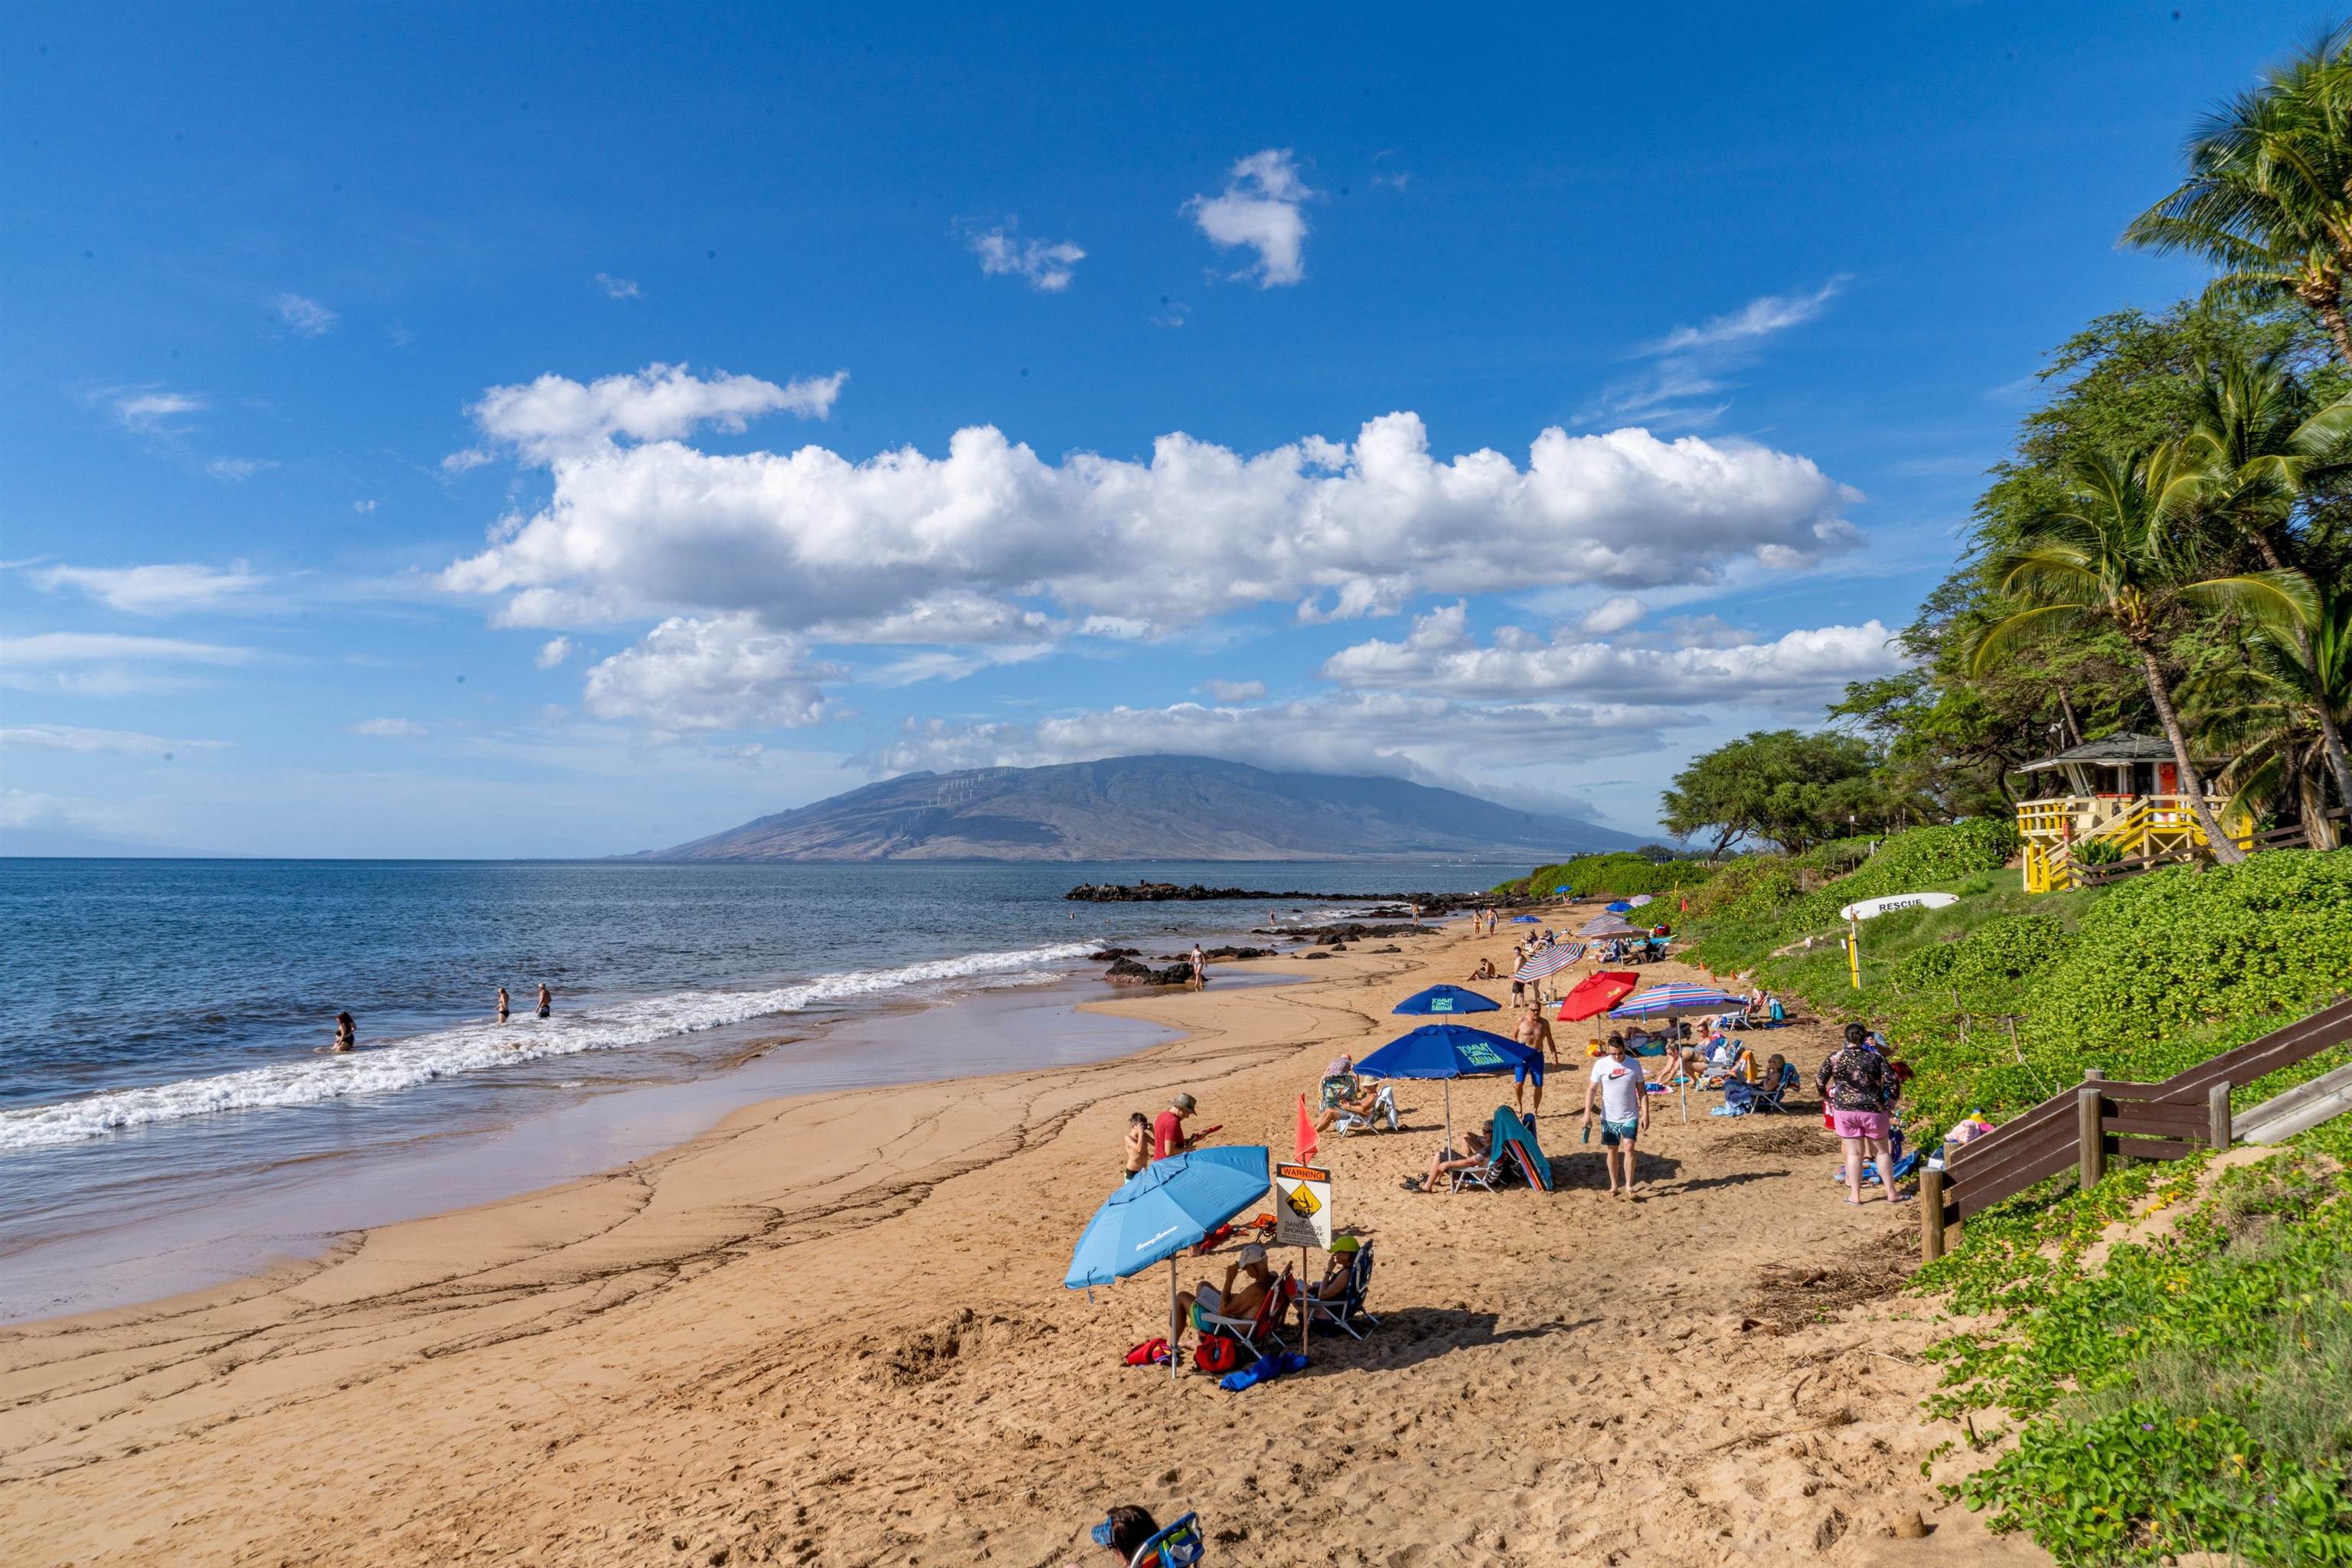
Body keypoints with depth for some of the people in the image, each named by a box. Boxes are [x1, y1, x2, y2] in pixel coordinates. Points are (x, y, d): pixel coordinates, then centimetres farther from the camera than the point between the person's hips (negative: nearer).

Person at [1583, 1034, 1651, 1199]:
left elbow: (1642, 1090, 3)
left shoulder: (1634, 1064, -3)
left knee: (1629, 1149, -10)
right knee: (1611, 1150, 8)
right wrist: (1587, 1113, -11)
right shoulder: (1600, 1065, -6)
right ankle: (1614, 1185, 21)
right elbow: (1591, 1089, -4)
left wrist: (1645, 1114, -2)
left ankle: (1629, 1187, -2)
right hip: (1609, 1117, 0)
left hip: (1630, 1116, 0)